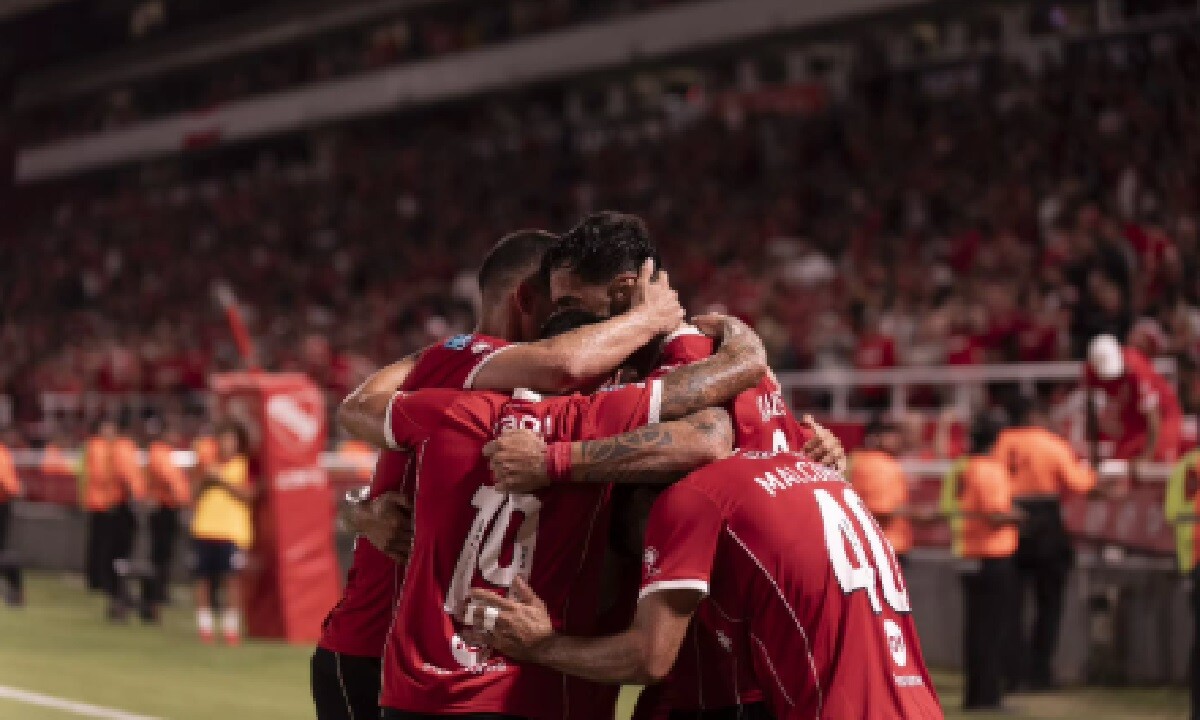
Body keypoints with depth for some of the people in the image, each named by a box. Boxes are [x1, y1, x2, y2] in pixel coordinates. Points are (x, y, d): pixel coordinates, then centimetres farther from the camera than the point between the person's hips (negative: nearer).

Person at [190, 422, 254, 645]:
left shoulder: (244, 466, 3)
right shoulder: (206, 463, 13)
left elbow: (247, 495, -9)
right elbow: (194, 493, 11)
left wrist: (221, 478, -14)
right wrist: (204, 478, -7)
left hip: (233, 531, -3)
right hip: (204, 528, 3)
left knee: (231, 578, -8)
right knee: (203, 578, 3)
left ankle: (231, 627, -3)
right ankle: (204, 627, 10)